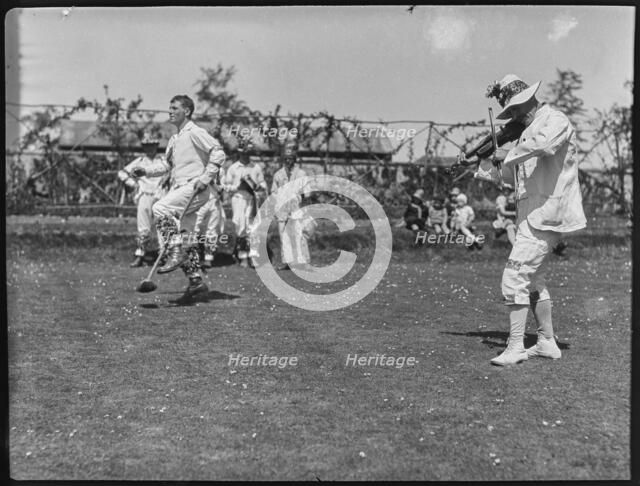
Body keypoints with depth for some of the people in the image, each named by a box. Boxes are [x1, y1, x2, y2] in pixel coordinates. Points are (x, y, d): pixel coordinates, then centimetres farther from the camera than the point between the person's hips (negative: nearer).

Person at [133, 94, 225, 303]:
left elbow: (218, 152, -15)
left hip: (194, 187, -9)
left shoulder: (195, 132, -6)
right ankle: (196, 283, 10)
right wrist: (147, 171, 16)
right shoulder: (174, 139, 21)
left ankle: (176, 253, -19)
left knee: (160, 209, -26)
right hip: (179, 188, 9)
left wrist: (206, 178, -20)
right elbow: (168, 163, 30)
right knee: (185, 237, 6)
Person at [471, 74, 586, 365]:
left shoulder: (556, 120, -10)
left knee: (514, 278, -11)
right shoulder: (528, 132, 18)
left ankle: (515, 348, -6)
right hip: (533, 216, 10)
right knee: (533, 280, 16)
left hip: (545, 215, -10)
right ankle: (547, 343, 26)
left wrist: (508, 155, -24)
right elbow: (514, 176, 24)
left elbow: (543, 144, -35)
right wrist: (484, 170, 16)